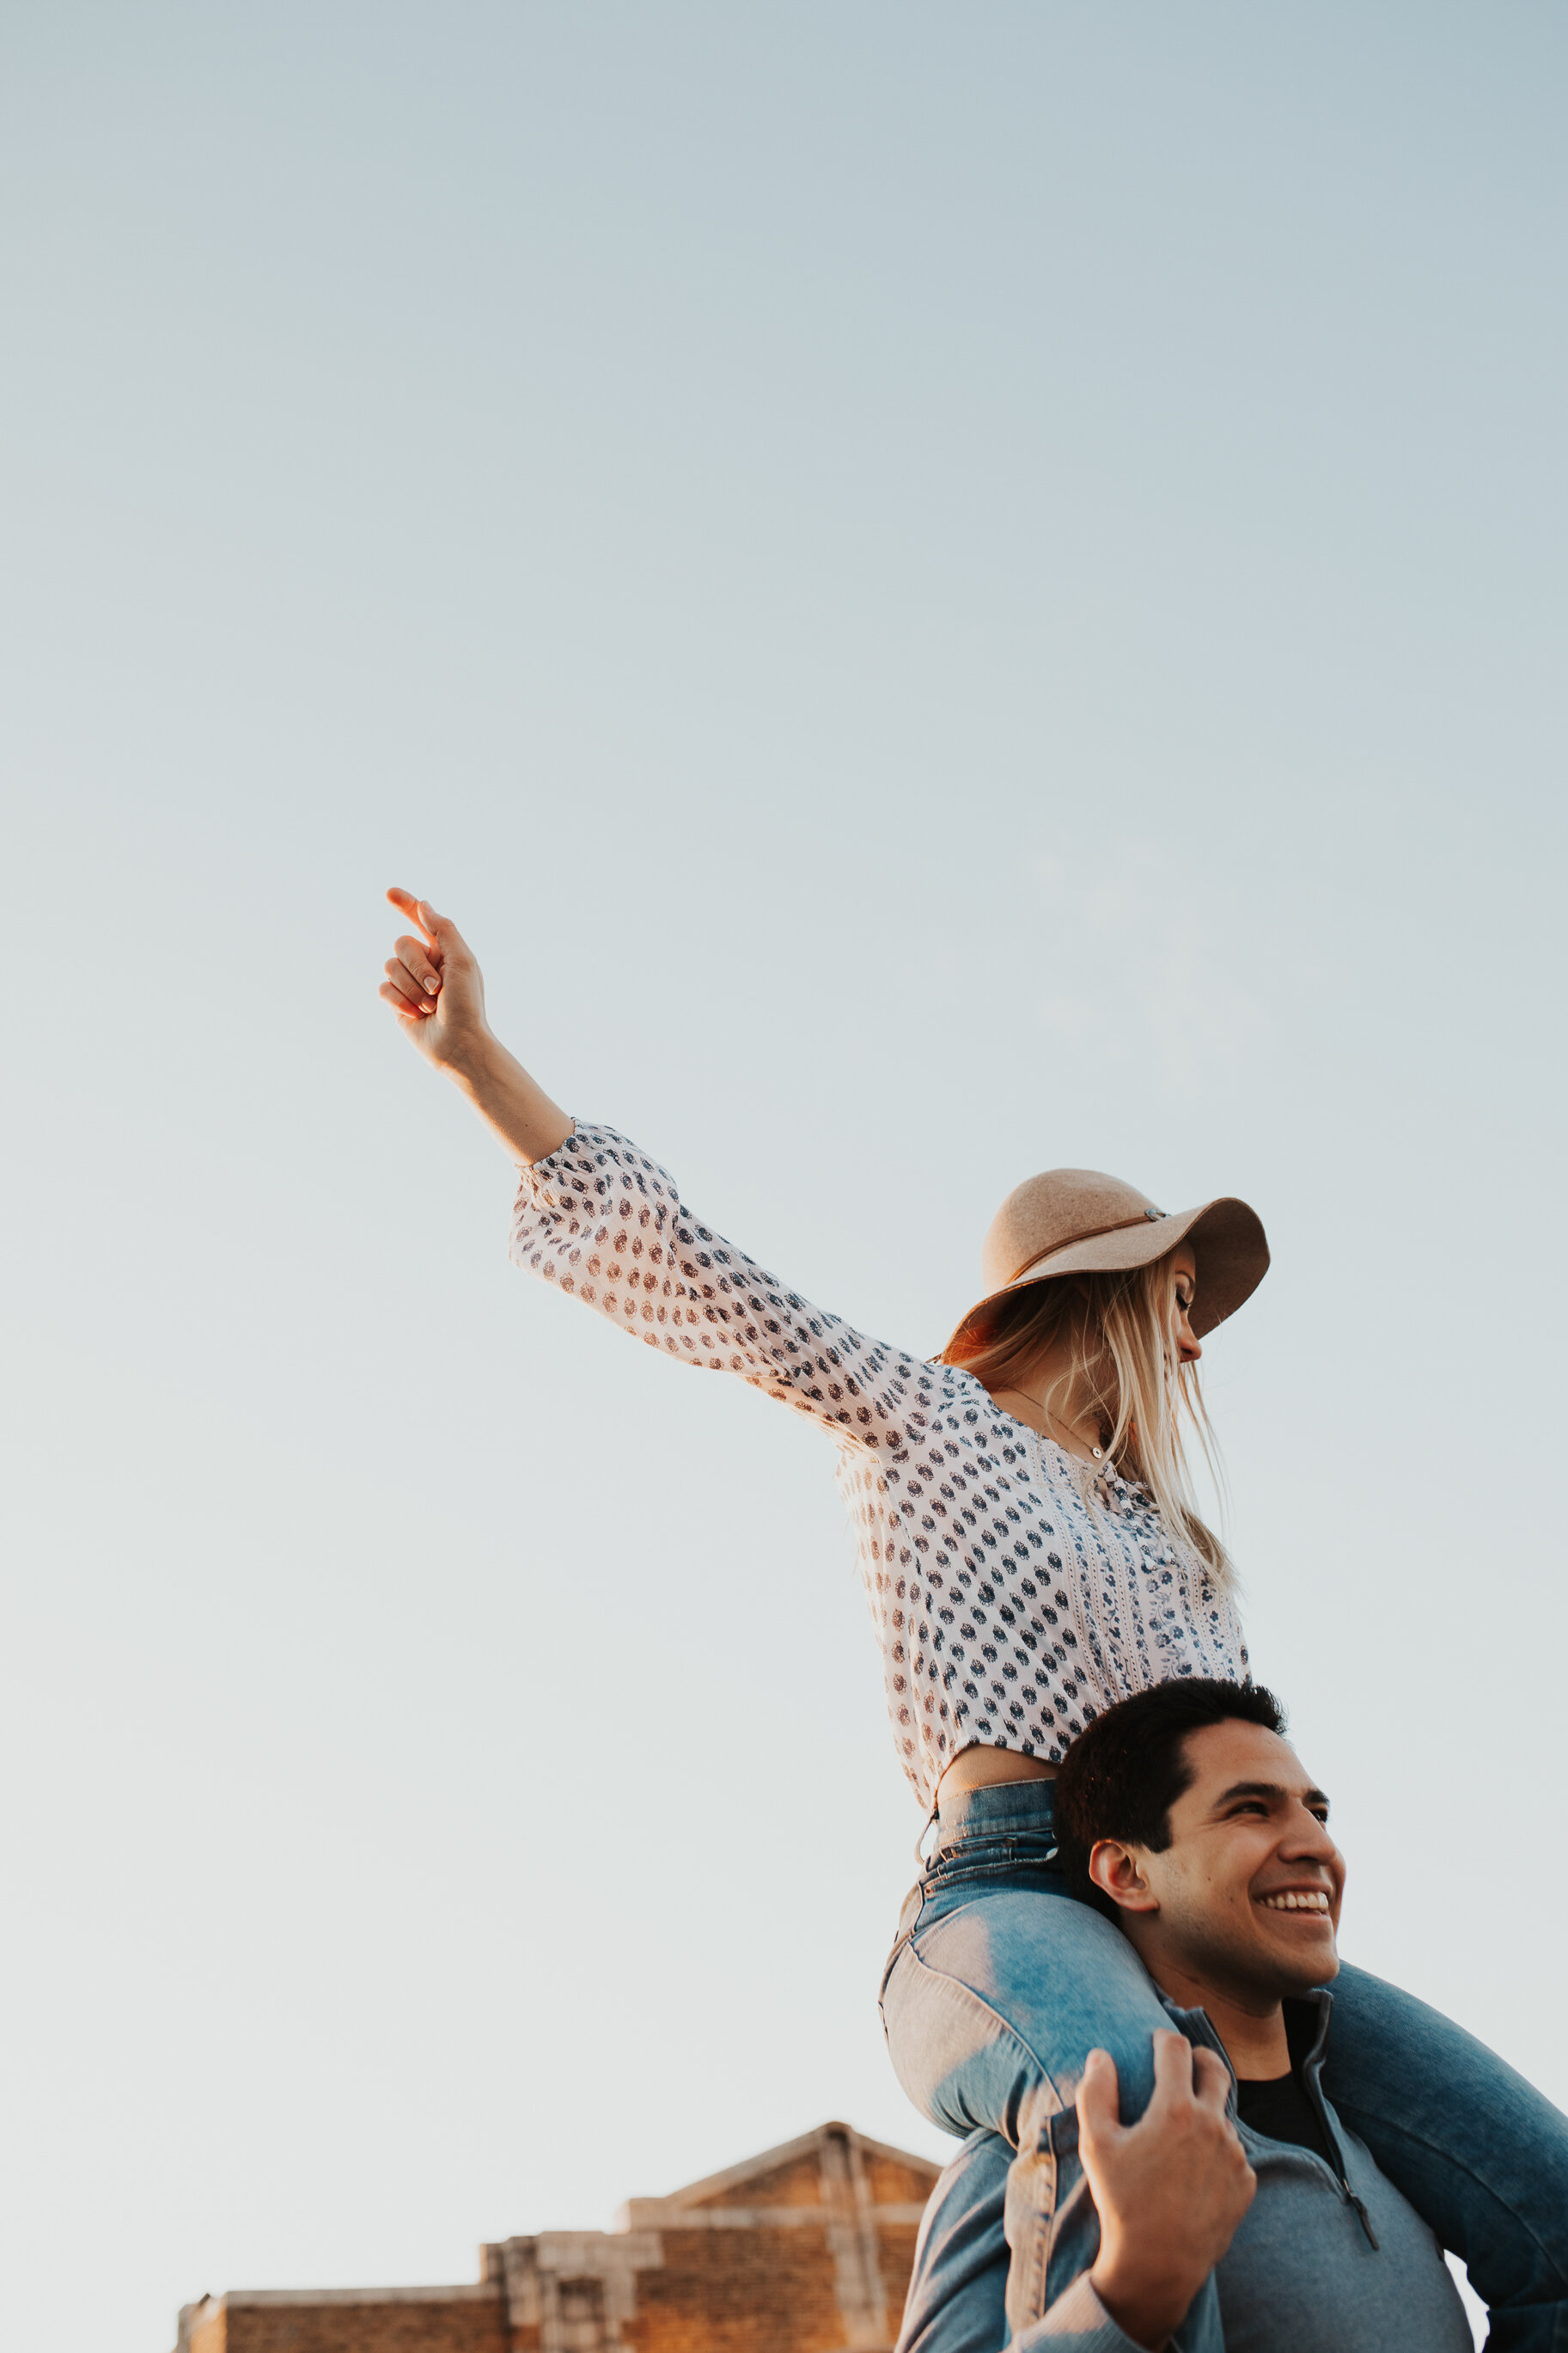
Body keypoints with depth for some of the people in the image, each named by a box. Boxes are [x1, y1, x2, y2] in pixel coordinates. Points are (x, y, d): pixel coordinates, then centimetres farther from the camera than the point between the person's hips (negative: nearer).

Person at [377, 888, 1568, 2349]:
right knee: (1142, 2115, -42)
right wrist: (477, 1059, 6)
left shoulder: (1160, 1532, 36)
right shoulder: (918, 1415, 20)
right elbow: (677, 1270, 13)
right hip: (1013, 1886, -6)